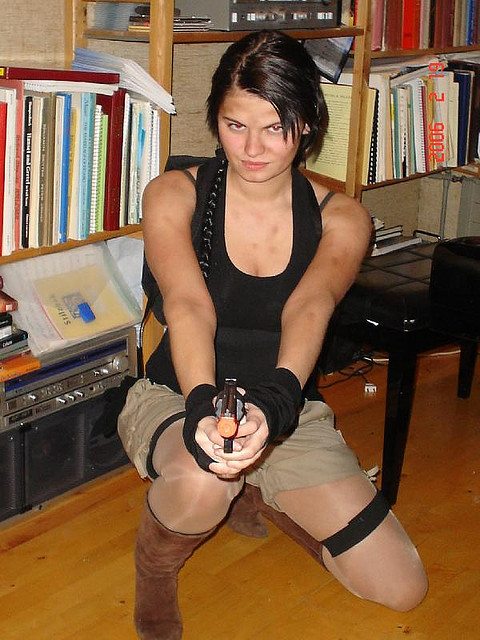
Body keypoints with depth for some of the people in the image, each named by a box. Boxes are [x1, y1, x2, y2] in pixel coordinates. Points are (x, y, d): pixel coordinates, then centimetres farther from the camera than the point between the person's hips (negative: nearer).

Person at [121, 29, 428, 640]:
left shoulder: (340, 219, -7)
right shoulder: (173, 196, -11)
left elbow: (308, 308, -28)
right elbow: (188, 305, -29)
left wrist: (273, 402, -48)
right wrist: (202, 405, -49)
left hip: (286, 410, 3)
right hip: (179, 397, -2)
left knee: (401, 589, -4)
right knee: (202, 480, -40)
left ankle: (261, 493, 21)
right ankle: (153, 569, -2)